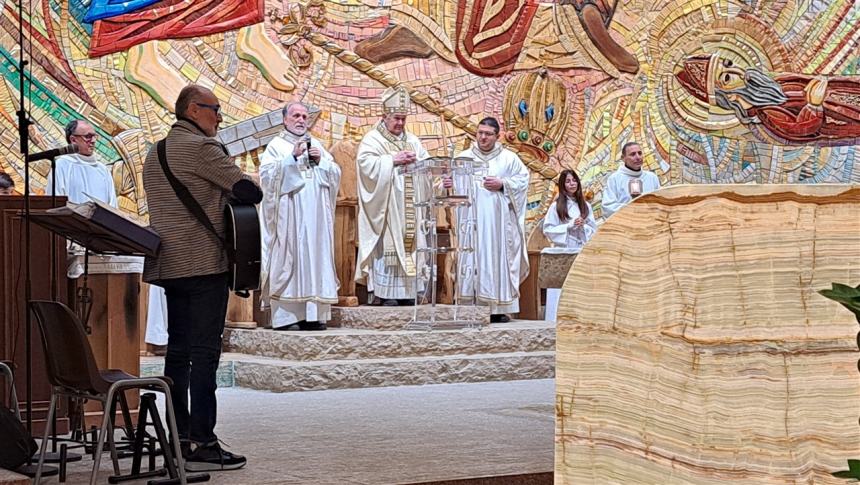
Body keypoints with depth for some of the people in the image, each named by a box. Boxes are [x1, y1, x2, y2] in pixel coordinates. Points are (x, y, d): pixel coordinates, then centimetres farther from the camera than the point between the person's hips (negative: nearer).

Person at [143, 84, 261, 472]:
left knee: (178, 351, 10)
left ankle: (180, 438, 14)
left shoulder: (155, 152, 18)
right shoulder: (202, 148, -10)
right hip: (203, 263, -9)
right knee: (204, 353, -8)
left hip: (168, 265, 9)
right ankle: (202, 444, -9)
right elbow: (250, 192, -14)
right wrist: (247, 189, 8)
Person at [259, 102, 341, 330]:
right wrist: (293, 157, -17)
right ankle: (285, 315, -9)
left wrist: (320, 161, -2)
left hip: (315, 217, 5)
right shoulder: (276, 145, 6)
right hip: (288, 215, -5)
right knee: (287, 259, -9)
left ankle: (312, 314, 2)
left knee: (315, 257, 0)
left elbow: (336, 174, 16)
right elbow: (267, 173, -9)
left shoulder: (316, 145, 20)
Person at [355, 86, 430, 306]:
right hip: (385, 208, -5)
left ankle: (407, 291, 7)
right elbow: (366, 163, -15)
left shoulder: (412, 141, 18)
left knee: (408, 244, 3)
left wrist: (416, 161, -8)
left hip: (408, 209, 5)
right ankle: (385, 292, -7)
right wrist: (393, 160, -19)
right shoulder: (372, 139, 1)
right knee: (387, 245, -9)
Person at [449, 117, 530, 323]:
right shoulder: (464, 157, 11)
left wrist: (502, 185, -9)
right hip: (472, 219, 0)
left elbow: (523, 179, 5)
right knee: (472, 258, -4)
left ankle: (498, 309, -1)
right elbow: (452, 179, 3)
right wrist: (448, 184, -19)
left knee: (498, 258, -3)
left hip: (499, 221, 0)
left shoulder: (509, 158, 9)